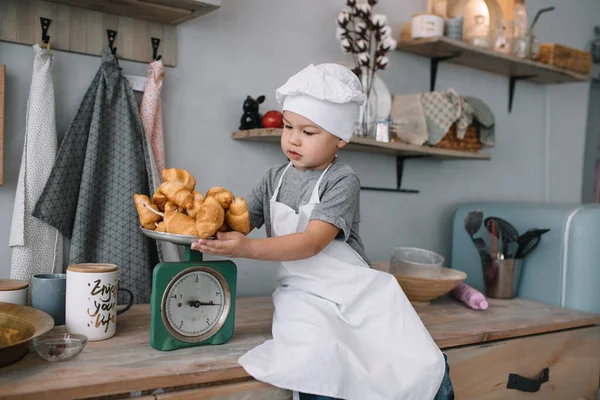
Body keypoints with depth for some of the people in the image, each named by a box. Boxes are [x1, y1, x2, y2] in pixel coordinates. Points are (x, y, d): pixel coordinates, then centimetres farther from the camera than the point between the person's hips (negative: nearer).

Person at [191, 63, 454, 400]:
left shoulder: (343, 181, -9)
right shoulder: (275, 178, 7)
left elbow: (312, 242, -20)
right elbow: (240, 220, 6)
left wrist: (247, 248, -29)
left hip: (354, 289, -2)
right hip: (302, 293, 2)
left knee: (421, 365, -13)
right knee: (316, 361, -30)